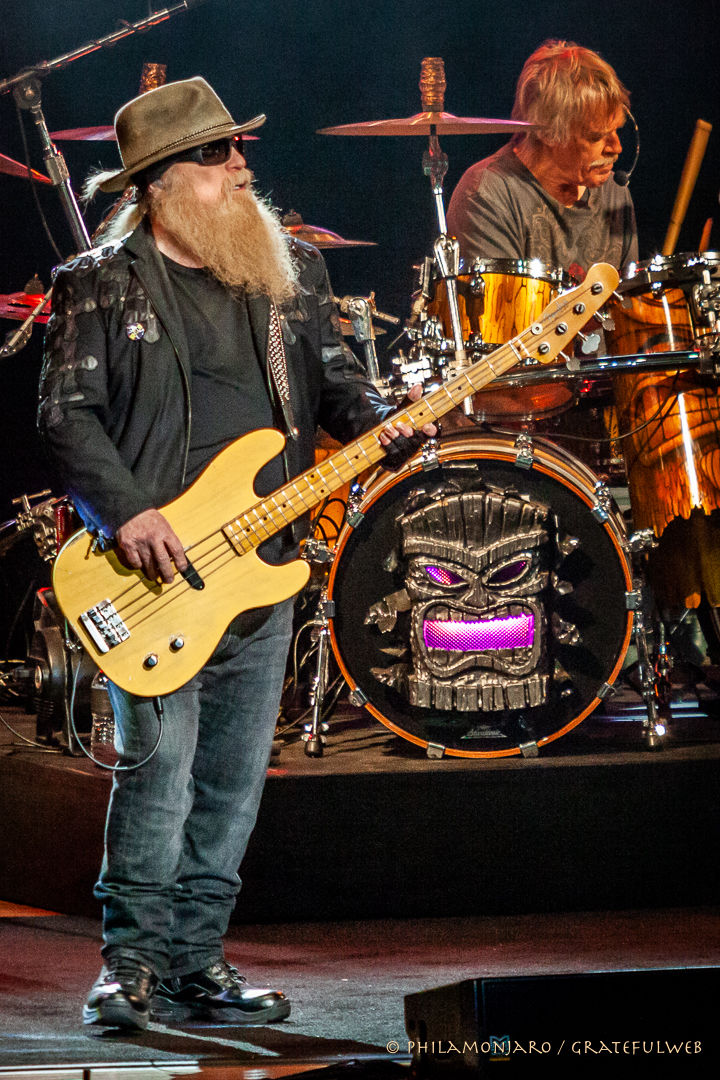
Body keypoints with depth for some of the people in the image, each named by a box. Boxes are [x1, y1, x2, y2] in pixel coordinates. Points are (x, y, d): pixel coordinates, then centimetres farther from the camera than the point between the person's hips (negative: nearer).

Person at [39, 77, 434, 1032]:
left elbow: (333, 376, 16)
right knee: (159, 772, -10)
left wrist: (380, 427, -5)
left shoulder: (293, 269, 13)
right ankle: (132, 962, 4)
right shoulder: (100, 286, -2)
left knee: (235, 779, 8)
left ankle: (196, 961, 18)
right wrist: (126, 515, -17)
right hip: (157, 565, -5)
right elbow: (65, 414, -6)